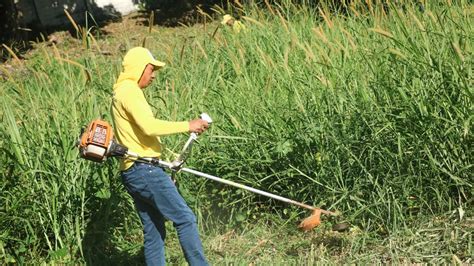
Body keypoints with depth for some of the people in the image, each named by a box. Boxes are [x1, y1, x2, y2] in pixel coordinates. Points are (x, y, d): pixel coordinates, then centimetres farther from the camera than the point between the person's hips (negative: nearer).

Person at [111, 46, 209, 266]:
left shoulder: (121, 93, 23)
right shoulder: (129, 90, -9)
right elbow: (149, 127, -23)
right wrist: (187, 126, -15)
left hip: (131, 173, 10)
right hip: (144, 170, -10)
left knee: (154, 232, 10)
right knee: (185, 219, -8)